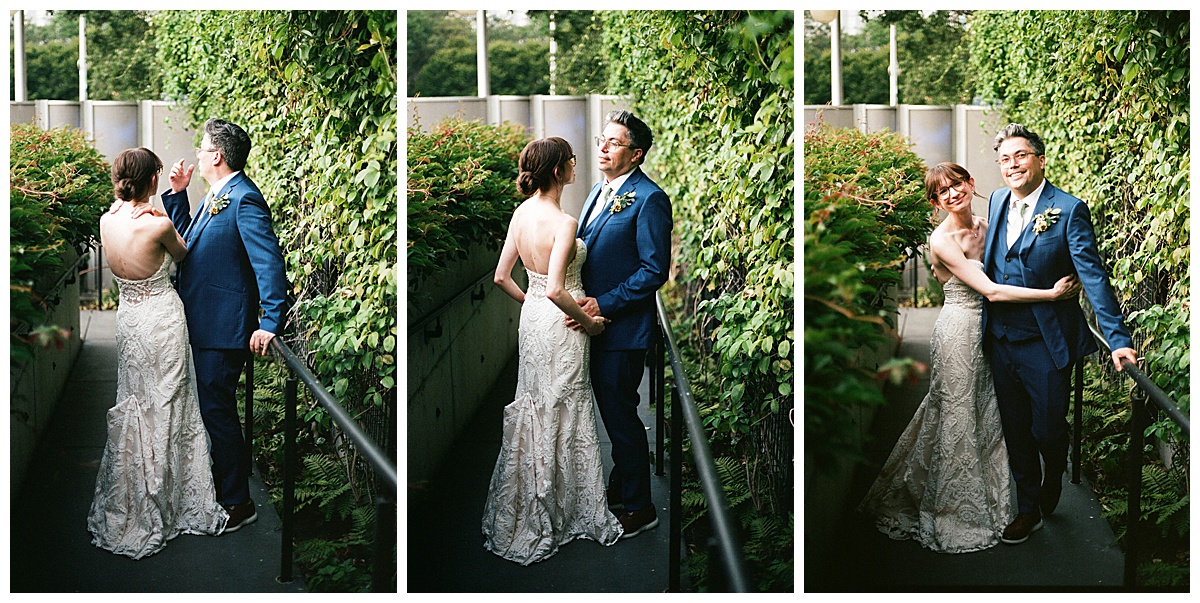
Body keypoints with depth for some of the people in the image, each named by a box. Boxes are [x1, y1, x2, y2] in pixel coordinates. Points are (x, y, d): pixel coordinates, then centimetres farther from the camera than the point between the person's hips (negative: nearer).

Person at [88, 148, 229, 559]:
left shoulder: (107, 221, -7)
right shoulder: (158, 225, -24)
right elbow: (183, 254, -3)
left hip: (129, 319, 6)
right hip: (161, 320, -6)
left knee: (133, 406, 19)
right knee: (165, 410, 7)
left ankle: (125, 511, 30)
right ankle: (160, 512, 18)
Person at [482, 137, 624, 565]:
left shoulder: (522, 212, 0)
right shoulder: (562, 223, -24)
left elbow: (501, 277, 5)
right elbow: (556, 289, -31)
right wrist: (589, 322, -17)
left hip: (531, 317, 8)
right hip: (559, 322, -8)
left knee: (533, 407, 18)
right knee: (563, 414, 5)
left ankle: (525, 510, 29)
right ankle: (568, 513, 18)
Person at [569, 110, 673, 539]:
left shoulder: (649, 199, -16)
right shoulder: (600, 192, 13)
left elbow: (655, 270, -19)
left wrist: (604, 304, -21)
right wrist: (579, 300, 5)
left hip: (622, 327, -9)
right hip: (593, 322, 9)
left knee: (621, 415, -1)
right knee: (611, 411, 20)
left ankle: (638, 508, 12)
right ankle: (619, 486, 35)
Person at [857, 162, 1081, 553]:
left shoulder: (984, 227, 5)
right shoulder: (942, 240, -19)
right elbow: (990, 291, -23)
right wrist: (1052, 293, -21)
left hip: (984, 330, 7)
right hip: (958, 331, -7)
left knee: (984, 415, 15)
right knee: (956, 419, 2)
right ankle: (957, 514, 16)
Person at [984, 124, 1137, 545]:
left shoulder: (1068, 210, -13)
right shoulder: (997, 202, 5)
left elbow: (1093, 275, -18)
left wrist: (1117, 339, -23)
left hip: (1046, 344, -5)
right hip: (1001, 342, 5)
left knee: (1048, 431, 4)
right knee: (1016, 432, 14)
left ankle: (1052, 485, 37)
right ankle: (1028, 509, 30)